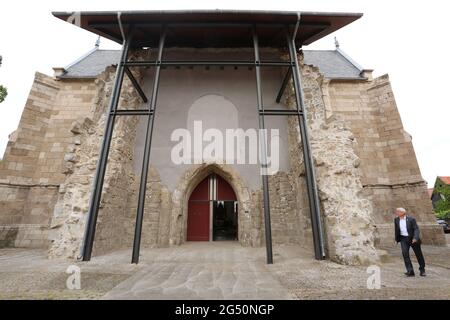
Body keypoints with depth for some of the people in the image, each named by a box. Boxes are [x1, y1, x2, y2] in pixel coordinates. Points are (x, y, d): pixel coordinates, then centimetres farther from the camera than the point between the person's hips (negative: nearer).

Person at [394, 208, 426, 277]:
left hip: (413, 238, -2)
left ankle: (422, 270, 35)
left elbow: (416, 229, -17)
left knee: (418, 254, 12)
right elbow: (397, 230, 11)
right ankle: (410, 271, -11)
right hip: (403, 239, 3)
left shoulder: (411, 219, -13)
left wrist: (415, 238, -30)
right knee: (405, 253, -14)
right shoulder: (396, 220, 1)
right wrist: (397, 239, 16)